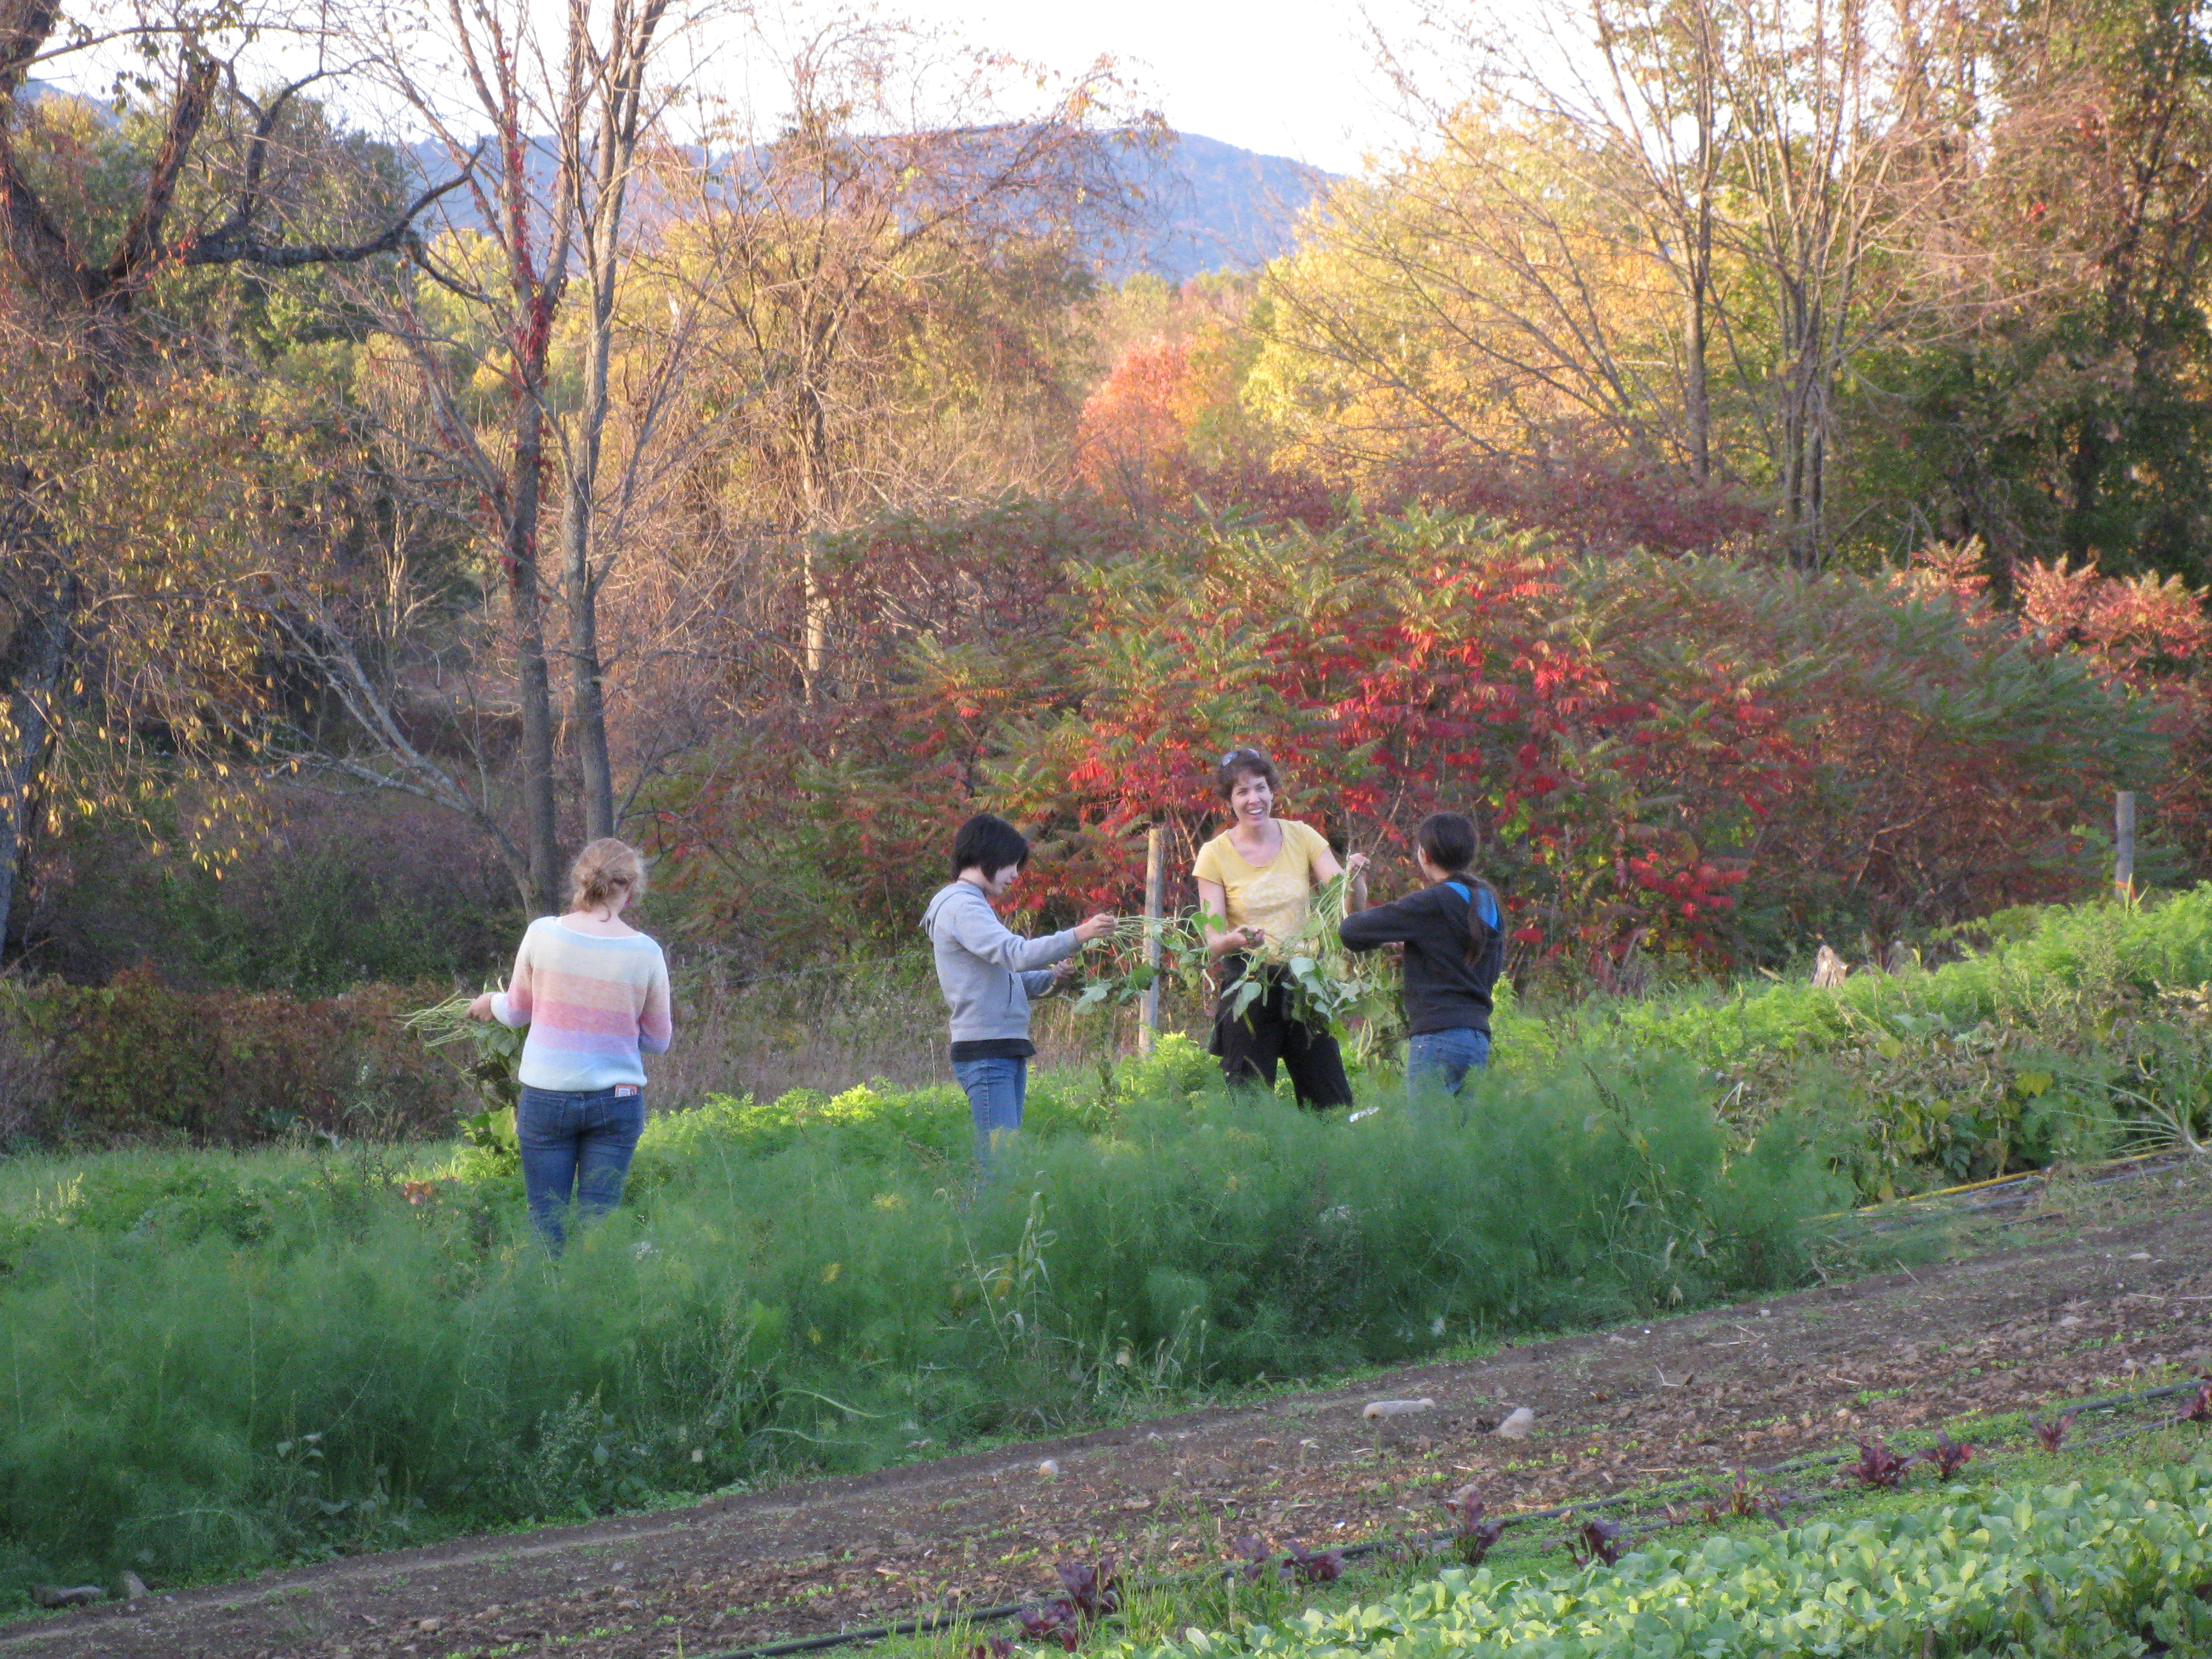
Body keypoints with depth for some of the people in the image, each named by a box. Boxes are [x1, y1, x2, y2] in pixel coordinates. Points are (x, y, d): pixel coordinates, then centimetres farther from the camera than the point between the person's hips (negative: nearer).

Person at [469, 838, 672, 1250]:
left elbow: (517, 1011, 10)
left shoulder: (542, 934, -5)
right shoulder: (645, 953, -4)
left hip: (546, 1095, 0)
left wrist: (490, 1002, 32)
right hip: (617, 1100, 0)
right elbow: (658, 1040, 6)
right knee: (598, 1222, 4)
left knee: (547, 1222, 4)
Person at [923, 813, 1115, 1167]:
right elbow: (1016, 953, -23)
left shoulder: (974, 906, 22)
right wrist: (1077, 937, -25)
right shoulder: (960, 906, -10)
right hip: (984, 1051, -10)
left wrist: (1051, 978, 9)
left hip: (1008, 1051, 10)